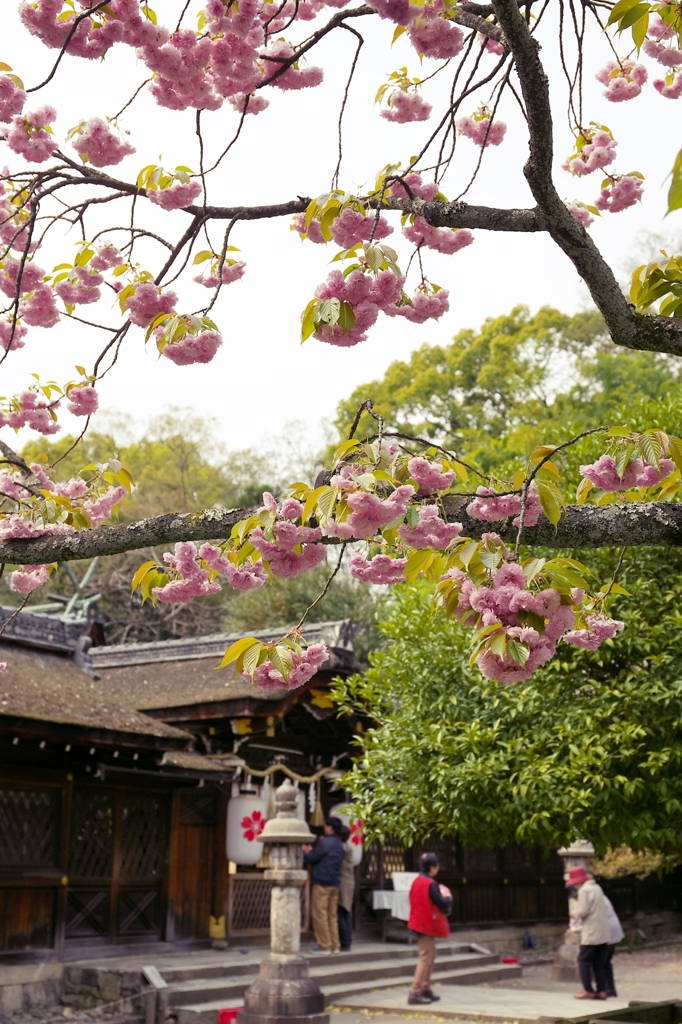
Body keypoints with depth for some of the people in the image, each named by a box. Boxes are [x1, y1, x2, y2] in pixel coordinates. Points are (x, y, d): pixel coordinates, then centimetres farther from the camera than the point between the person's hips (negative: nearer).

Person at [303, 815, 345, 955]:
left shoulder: (324, 843, -13)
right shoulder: (339, 845, 14)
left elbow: (309, 859, -9)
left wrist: (304, 852, 11)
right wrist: (312, 851, 19)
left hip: (322, 883, -8)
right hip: (335, 884, 8)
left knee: (320, 915, -3)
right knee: (332, 916, 11)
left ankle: (325, 946, -3)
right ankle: (335, 946, 10)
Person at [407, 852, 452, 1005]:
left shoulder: (417, 881, 8)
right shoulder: (430, 884, -20)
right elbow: (443, 904, -22)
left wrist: (444, 901, 10)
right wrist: (448, 899, 0)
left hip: (420, 922, 9)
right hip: (427, 925, -9)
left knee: (431, 955, 18)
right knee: (425, 958, -5)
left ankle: (426, 989, 23)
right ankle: (415, 993, -6)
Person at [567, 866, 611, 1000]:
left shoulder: (584, 890, -12)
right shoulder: (597, 888, 14)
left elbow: (583, 911, -18)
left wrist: (576, 915, 2)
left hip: (592, 933, -8)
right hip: (603, 932, 8)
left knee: (583, 960, 0)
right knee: (599, 962, 11)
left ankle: (588, 990, 0)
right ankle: (601, 990, 9)